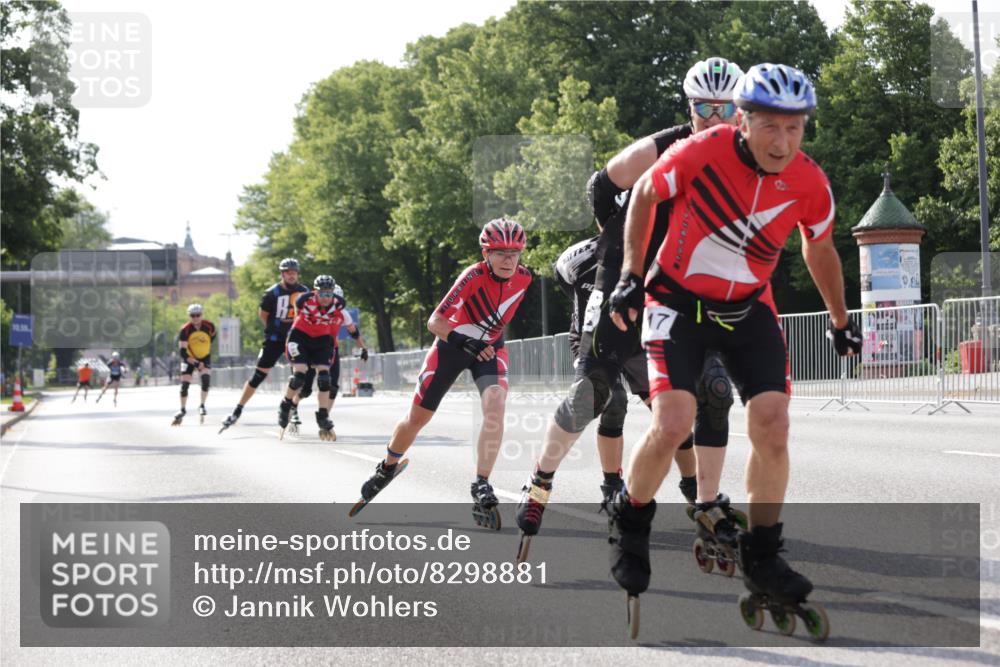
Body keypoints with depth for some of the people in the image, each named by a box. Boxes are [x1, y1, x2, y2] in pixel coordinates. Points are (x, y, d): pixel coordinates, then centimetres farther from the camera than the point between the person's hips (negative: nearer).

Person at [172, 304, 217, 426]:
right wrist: (196, 364, -31)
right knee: (184, 384, -4)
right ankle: (183, 410, 15)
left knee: (206, 379, -21)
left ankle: (202, 406, -5)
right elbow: (183, 351, -24)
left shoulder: (209, 326, -16)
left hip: (204, 357, 1)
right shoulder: (185, 330, -23)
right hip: (189, 358, -1)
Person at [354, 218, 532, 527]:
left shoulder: (524, 278, -13)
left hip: (489, 348, 2)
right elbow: (435, 322, -28)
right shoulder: (474, 276, -28)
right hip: (451, 344, -2)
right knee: (417, 418, 7)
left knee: (495, 403, -28)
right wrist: (463, 340, -42)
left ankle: (481, 489, -26)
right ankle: (387, 468, 38)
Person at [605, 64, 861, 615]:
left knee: (772, 426, -10)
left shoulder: (811, 185, -14)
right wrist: (630, 274, -5)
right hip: (677, 300, -3)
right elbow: (643, 194, -3)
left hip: (749, 308, 3)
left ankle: (761, 558, 7)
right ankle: (629, 525, 9)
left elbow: (819, 250, 8)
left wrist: (840, 322, 20)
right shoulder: (700, 153, -24)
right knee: (673, 424, -18)